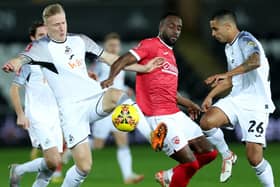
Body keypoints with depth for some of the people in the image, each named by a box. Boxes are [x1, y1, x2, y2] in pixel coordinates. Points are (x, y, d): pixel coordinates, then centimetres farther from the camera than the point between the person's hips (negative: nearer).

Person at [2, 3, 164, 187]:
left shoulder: (80, 40, 12)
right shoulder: (41, 47, -4)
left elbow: (111, 58, 20)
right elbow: (21, 59, -24)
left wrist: (144, 68, 18)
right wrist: (12, 65, -49)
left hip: (94, 98, 3)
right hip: (71, 108, -3)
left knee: (117, 95, -32)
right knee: (84, 167, -12)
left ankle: (153, 137, -34)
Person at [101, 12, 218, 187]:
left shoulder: (170, 54, 20)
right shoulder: (151, 45, -5)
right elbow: (122, 61, -17)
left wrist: (188, 103, 36)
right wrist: (111, 78, -35)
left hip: (175, 114, 9)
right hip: (159, 118, -9)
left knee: (209, 153, 8)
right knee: (190, 163, -13)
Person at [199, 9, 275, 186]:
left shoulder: (246, 41, -13)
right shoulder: (229, 47, 16)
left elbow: (255, 61, -36)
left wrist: (226, 74, -40)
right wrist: (211, 95, 24)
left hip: (256, 104, -8)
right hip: (236, 99, 8)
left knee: (254, 157, -13)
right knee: (207, 122, -19)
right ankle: (228, 156, 5)